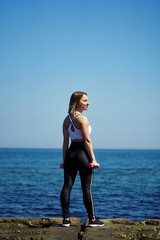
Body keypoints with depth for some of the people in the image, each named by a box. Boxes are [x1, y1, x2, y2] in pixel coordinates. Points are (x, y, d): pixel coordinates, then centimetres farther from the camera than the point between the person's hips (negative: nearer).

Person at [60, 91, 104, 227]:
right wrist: (93, 159, -12)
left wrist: (64, 160, 14)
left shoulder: (67, 119, 10)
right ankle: (92, 219, 10)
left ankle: (66, 219, 10)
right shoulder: (82, 118, -12)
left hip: (70, 153, 7)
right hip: (83, 154, -7)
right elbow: (87, 141, -15)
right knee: (87, 188, 1)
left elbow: (65, 142, 11)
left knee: (67, 186, 6)